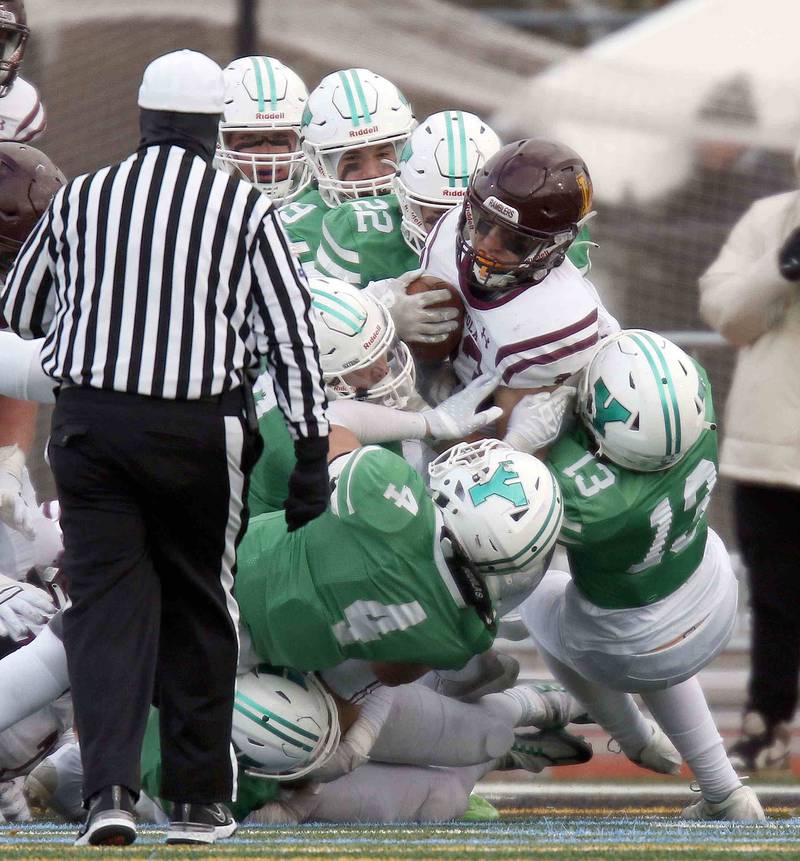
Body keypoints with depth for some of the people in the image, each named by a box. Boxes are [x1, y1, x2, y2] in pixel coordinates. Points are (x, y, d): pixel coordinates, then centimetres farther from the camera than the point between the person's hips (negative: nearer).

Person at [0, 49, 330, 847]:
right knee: (198, 608, 13)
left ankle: (110, 786, -13)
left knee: (106, 602, 3)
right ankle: (196, 798, 19)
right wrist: (311, 453, 1)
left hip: (89, 418, 1)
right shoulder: (246, 210, -4)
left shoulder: (80, 199, 2)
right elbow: (293, 339, -4)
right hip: (201, 429, -1)